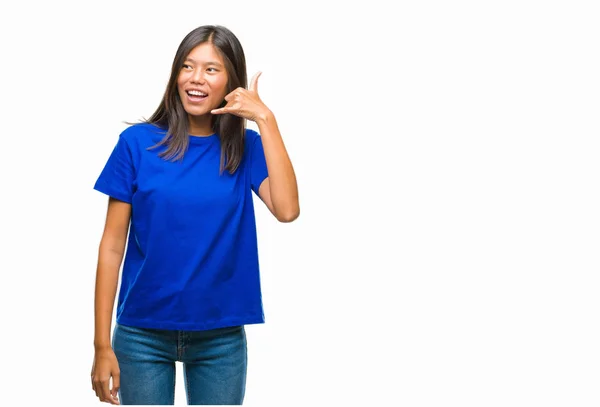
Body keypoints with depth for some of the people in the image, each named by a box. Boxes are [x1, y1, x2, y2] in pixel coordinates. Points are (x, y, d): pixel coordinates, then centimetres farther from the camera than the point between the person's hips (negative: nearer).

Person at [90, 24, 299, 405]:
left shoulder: (246, 148, 0)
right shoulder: (138, 142, -4)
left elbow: (287, 209, -18)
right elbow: (112, 246, -4)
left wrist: (266, 119, -16)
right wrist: (102, 345, -7)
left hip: (222, 337, 1)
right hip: (143, 334, -1)